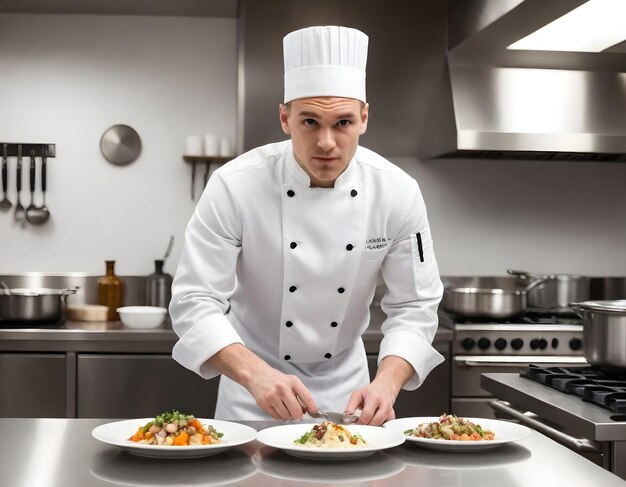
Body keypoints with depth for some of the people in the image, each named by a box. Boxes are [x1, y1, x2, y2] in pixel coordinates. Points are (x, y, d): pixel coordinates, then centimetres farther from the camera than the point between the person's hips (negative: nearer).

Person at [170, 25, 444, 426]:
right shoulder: (235, 186, -23)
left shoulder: (397, 193, -16)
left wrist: (386, 384, -27)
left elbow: (414, 305, -10)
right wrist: (256, 374, -38)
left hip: (345, 385, 2)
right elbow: (195, 302, -23)